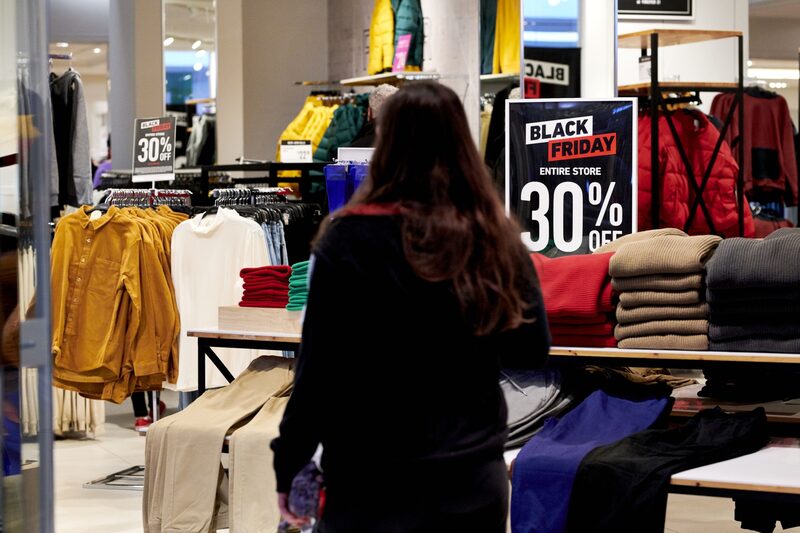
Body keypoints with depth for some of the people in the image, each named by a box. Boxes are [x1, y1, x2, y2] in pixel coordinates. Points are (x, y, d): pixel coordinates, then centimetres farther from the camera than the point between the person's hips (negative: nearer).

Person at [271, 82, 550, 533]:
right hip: (476, 476, 3)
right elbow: (532, 353, 8)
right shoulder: (498, 239, -2)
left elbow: (319, 370, -12)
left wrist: (289, 466, -2)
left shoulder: (351, 240, -13)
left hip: (375, 481, -3)